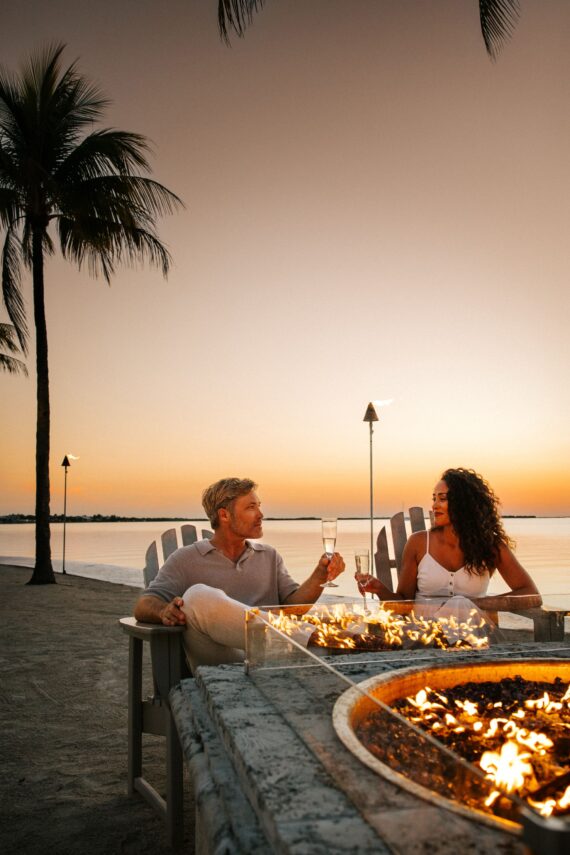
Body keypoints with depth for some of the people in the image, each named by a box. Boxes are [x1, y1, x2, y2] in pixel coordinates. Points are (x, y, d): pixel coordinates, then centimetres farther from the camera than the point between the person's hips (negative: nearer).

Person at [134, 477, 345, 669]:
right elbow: (143, 605, 3)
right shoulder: (185, 559, 13)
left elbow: (293, 603, 12)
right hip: (218, 667, -1)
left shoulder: (270, 556, 24)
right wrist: (165, 612, -21)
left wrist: (319, 576, -8)